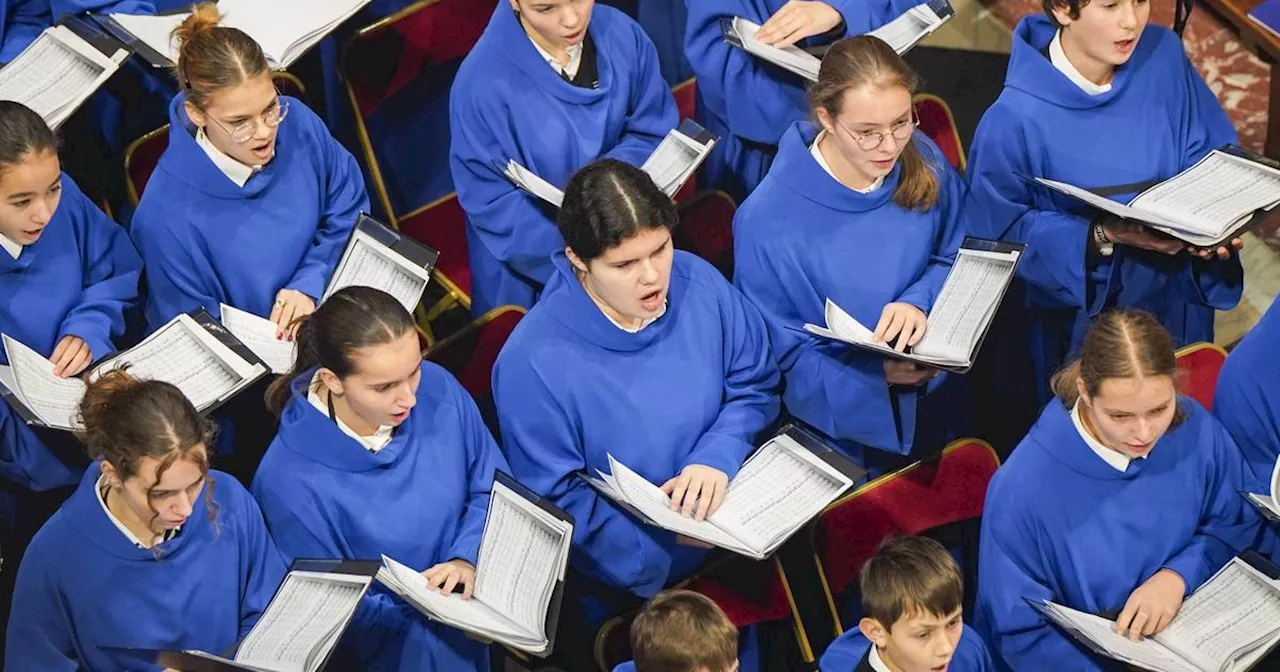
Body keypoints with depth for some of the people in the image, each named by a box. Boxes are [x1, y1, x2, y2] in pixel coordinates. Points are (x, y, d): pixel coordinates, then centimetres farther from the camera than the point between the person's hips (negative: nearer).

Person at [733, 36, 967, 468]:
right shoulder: (768, 221, -20)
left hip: (941, 401, 4)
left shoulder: (924, 161, -6)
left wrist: (918, 301, -15)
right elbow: (781, 355, -11)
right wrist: (878, 372, -27)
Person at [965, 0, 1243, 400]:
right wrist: (1102, 236, -31)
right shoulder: (1015, 119, -26)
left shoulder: (1164, 56, -13)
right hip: (1080, 316, -4)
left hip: (1178, 304, 4)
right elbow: (1001, 229, -17)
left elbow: (1214, 154, -1)